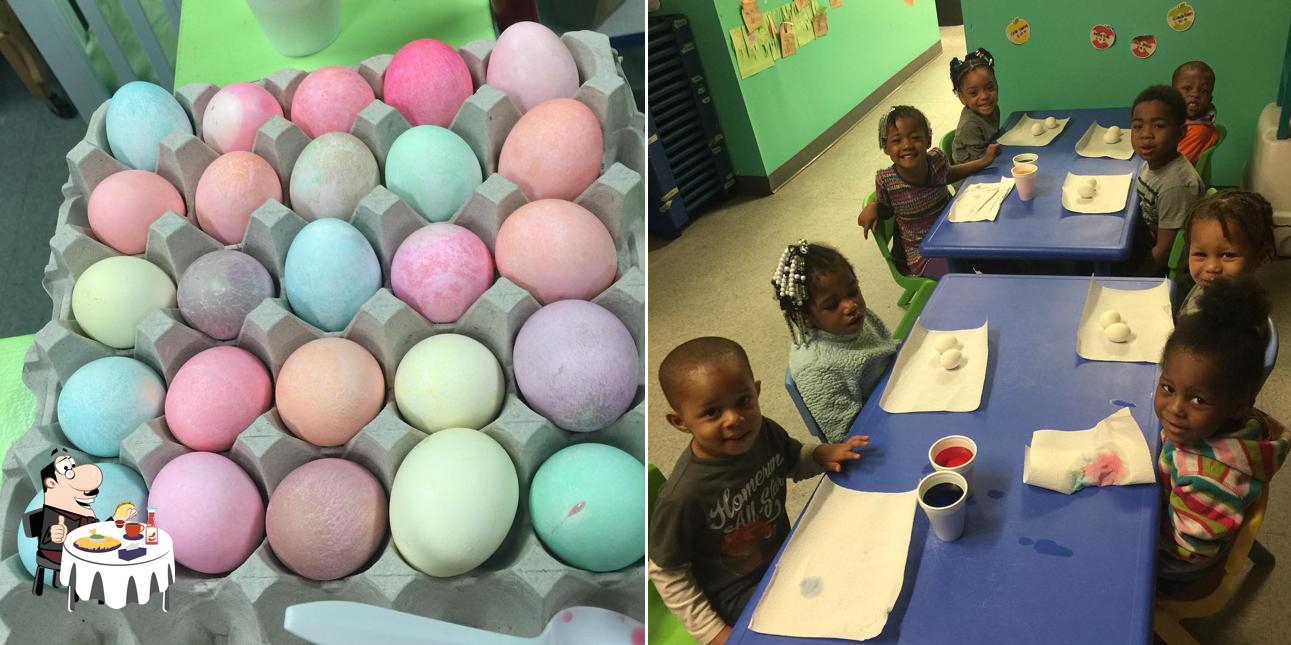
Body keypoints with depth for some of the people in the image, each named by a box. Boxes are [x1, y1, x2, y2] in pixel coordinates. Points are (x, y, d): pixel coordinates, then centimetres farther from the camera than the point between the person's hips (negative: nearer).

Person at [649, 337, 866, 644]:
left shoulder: (765, 432, -19)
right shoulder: (684, 496, -36)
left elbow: (793, 462, 6)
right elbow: (665, 572, -21)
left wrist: (822, 453, -15)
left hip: (787, 556, 6)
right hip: (739, 593, -6)